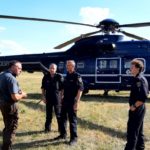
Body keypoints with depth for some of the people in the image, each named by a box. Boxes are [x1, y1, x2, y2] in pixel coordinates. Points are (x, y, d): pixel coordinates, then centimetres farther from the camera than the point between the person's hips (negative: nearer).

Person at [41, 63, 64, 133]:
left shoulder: (59, 77, -5)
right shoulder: (46, 77, 2)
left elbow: (62, 88, -3)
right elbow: (43, 88, 8)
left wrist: (62, 96, -7)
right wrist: (43, 96, 2)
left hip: (57, 98, -2)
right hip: (48, 98, 3)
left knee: (59, 114, 6)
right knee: (48, 114, 12)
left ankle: (61, 128, 17)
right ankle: (47, 128, 23)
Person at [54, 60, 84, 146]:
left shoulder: (77, 76, -12)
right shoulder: (67, 76, 11)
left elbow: (80, 90, -18)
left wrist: (77, 102, -22)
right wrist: (62, 98, 16)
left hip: (72, 102, -8)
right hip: (65, 101, 8)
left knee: (72, 120, 1)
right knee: (63, 118, 15)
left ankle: (74, 138, 13)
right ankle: (63, 134, 30)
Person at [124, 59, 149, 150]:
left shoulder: (140, 80, -19)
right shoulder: (138, 79, 10)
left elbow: (143, 97, -27)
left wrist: (134, 106, -18)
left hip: (136, 110, -10)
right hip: (139, 109, 10)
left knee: (132, 132, -3)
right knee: (139, 131, 19)